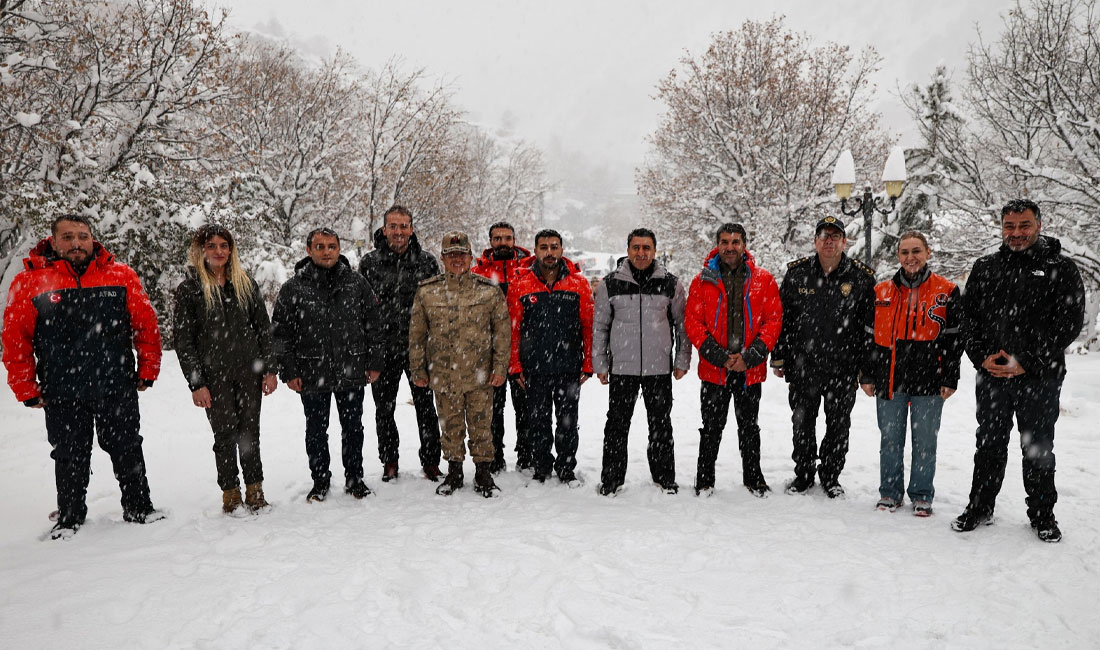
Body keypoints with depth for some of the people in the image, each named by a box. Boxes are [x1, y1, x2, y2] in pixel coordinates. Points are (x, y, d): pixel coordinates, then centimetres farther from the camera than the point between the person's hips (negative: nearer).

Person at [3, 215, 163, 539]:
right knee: (69, 459, 13)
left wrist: (147, 371, 3)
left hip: (118, 390, 0)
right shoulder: (29, 281, -3)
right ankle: (69, 518, 31)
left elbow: (146, 325, 3)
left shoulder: (121, 275, -2)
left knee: (128, 453, 12)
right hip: (62, 396, 0)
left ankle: (139, 508, 29)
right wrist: (27, 390, 0)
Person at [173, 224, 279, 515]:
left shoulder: (246, 283, 8)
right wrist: (196, 383, -7)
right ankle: (231, 494, 19)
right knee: (225, 435, 4)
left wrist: (269, 369, 2)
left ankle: (255, 491, 19)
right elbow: (183, 339, -2)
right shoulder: (189, 288, 0)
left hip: (249, 372, 2)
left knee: (250, 432, 7)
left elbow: (263, 328, 9)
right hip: (214, 377, -2)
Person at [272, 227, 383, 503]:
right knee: (316, 431, 12)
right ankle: (320, 481, 29)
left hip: (351, 373, 1)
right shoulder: (293, 288, -2)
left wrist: (374, 363, 3)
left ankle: (354, 478, 28)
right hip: (312, 375, -1)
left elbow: (373, 324, 6)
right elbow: (281, 333, 1)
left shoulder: (357, 282, 2)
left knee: (353, 428, 12)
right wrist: (289, 372, -3)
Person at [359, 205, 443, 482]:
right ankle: (389, 462, 26)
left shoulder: (427, 262, 2)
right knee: (384, 408, 10)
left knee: (425, 407, 7)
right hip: (383, 347, 1)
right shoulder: (370, 262, 2)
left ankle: (431, 462, 20)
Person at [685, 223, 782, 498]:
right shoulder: (703, 281, 1)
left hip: (751, 370, 1)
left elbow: (774, 320, -2)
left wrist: (750, 357, -13)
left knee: (749, 426, 15)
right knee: (712, 427, 8)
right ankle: (704, 480, 23)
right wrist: (720, 356, -14)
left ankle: (753, 478, 31)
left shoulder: (763, 280, 2)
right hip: (714, 369, 0)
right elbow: (693, 322, -3)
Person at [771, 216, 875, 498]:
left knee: (838, 426, 12)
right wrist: (778, 358, 5)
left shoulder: (861, 277, -3)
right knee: (802, 424, 12)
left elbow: (870, 324, 0)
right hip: (802, 366, 1)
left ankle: (831, 476, 31)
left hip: (843, 369, -1)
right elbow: (781, 317, 5)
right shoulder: (797, 273, 0)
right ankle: (803, 473, 30)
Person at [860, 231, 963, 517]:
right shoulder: (881, 292, 7)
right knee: (890, 441, 10)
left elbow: (953, 338, 1)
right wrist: (867, 375, 5)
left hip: (929, 382, -2)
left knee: (925, 442, 7)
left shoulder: (947, 291, 2)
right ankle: (890, 493, 24)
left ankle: (921, 496, 22)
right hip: (889, 380, 2)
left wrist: (950, 379, -3)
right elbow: (868, 335, 9)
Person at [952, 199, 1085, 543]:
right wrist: (982, 356, -7)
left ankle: (1043, 514, 25)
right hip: (991, 375, 3)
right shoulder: (984, 268, 9)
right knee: (989, 445, 12)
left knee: (1038, 449, 9)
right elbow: (969, 317, 7)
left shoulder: (1061, 269, -1)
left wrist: (1027, 362, -14)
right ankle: (980, 507, 24)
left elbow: (1069, 323, -8)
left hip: (1040, 377, -2)